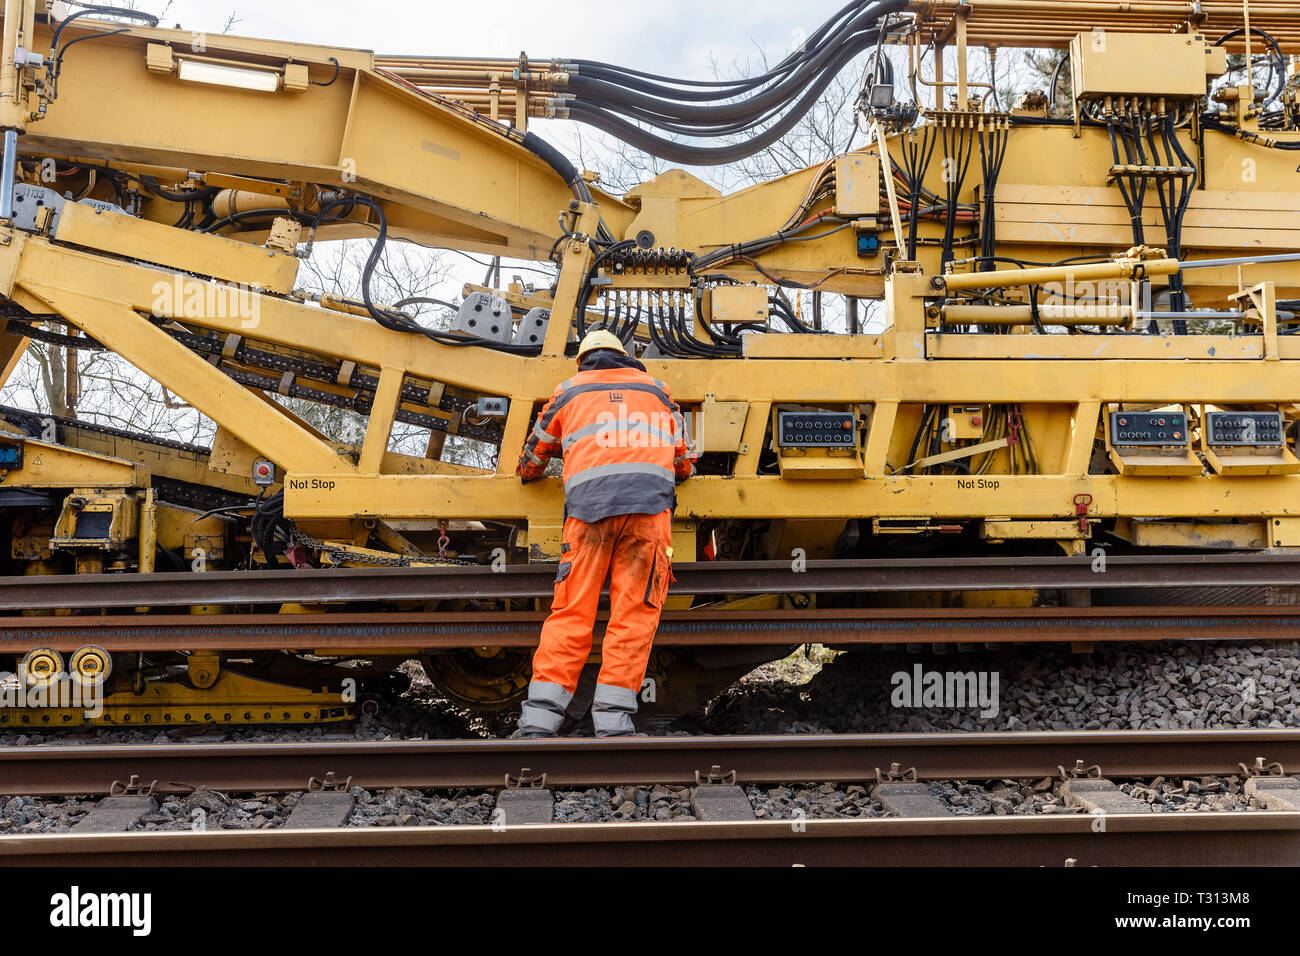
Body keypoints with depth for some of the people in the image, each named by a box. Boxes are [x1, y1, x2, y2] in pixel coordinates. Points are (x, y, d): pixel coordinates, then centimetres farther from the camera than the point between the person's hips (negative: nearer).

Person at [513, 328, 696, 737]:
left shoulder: (568, 391, 27)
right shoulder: (654, 388, 29)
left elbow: (533, 456, 37)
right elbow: (683, 461, 34)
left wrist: (529, 473, 59)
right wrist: (681, 472, 56)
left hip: (588, 501, 0)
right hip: (649, 499, 0)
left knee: (571, 612, -1)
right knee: (634, 611, -4)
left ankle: (538, 719, -9)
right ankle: (613, 721, -12)